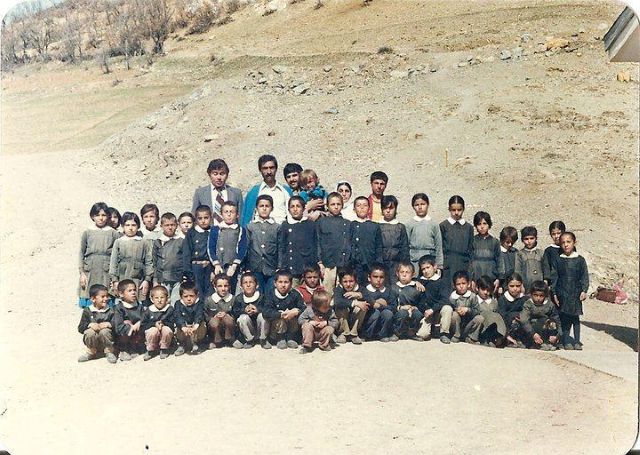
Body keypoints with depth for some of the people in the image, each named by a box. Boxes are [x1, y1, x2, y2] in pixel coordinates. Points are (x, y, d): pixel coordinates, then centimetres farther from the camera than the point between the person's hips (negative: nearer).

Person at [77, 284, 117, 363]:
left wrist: (108, 324, -25)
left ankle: (109, 352, -8)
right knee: (90, 332, -29)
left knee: (104, 331, -30)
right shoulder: (87, 311, 1)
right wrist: (90, 325, -22)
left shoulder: (110, 311, 1)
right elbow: (80, 328, -4)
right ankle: (91, 353, -4)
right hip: (92, 342, 1)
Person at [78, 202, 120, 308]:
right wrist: (82, 273, 2)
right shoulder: (87, 233, 7)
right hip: (90, 272, 1)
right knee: (88, 306, 1)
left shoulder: (113, 233, 4)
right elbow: (81, 253, 9)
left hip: (107, 271, -1)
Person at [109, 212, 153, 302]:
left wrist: (147, 280, -2)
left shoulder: (144, 243, 8)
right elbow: (113, 262, 8)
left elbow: (149, 263, 6)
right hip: (122, 280, 1)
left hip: (139, 281, 0)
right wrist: (114, 280, 1)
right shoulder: (118, 242, 10)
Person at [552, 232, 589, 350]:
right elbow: (555, 277, 5)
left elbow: (585, 277, 3)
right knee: (564, 318, 2)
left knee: (575, 318, 4)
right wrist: (554, 293, 1)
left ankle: (577, 341, 12)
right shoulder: (558, 260, 3)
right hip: (562, 293, 1)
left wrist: (584, 290, -7)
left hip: (576, 293, 0)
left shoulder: (580, 260, 1)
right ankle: (566, 341, 9)